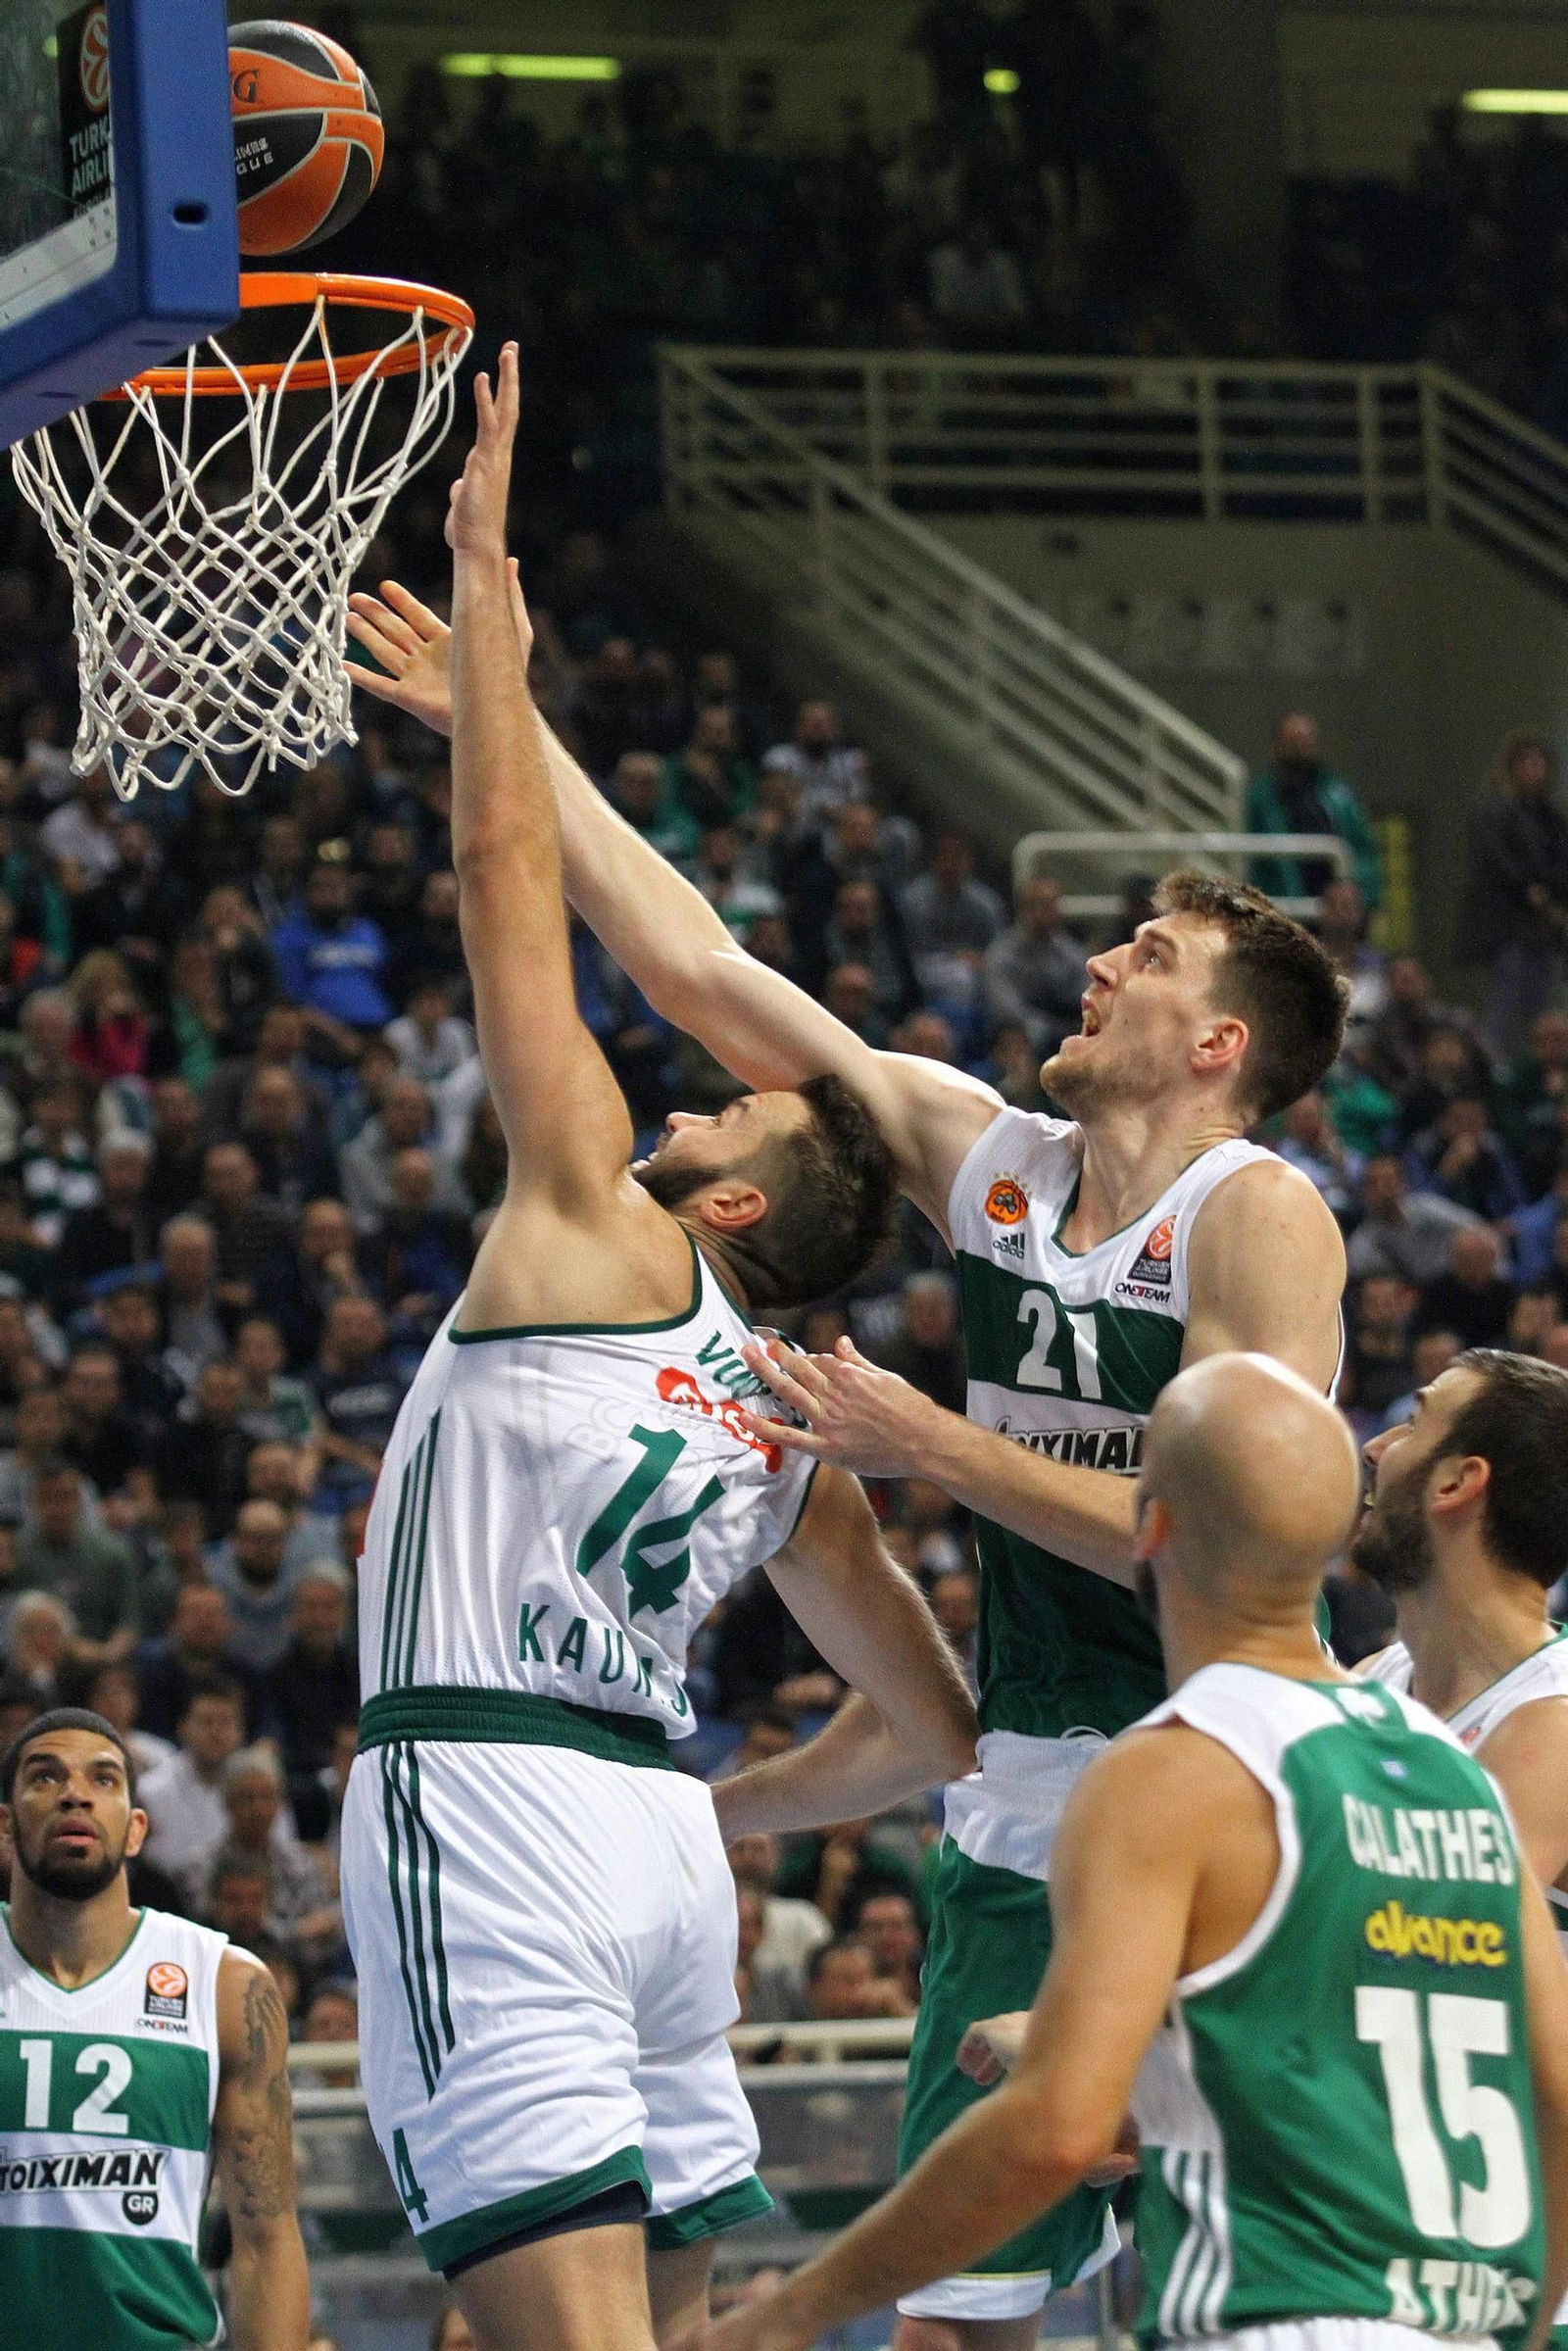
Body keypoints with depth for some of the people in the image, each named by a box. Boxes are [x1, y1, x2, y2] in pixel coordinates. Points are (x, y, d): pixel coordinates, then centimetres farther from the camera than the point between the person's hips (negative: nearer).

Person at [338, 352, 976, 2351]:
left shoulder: (594, 1235, 2)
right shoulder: (784, 1430, 18)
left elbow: (510, 874, 2)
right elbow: (933, 1731, 22)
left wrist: (482, 573, 6)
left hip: (484, 1798, -8)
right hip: (659, 1819, 8)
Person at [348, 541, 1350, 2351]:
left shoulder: (1259, 1218, -10)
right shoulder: (987, 1160, 8)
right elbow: (697, 968, 12)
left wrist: (931, 1445, -16)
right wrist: (506, 728, 12)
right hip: (1022, 1810, 6)